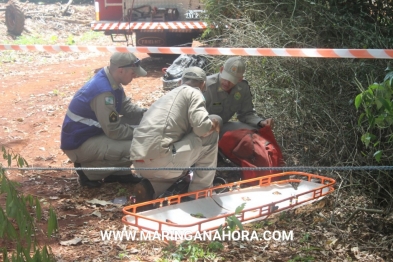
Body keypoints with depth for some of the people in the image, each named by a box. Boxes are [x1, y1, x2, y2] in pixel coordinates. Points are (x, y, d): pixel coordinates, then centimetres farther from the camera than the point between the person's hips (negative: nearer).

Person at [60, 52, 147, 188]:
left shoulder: (109, 80, -1)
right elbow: (114, 131, -24)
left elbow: (126, 107, 11)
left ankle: (118, 173, 10)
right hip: (79, 144, -10)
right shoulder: (103, 91, -29)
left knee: (138, 121, 5)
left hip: (92, 132, 10)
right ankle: (89, 171, -4)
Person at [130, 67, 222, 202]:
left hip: (139, 162, 8)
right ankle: (200, 191, 12)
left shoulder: (168, 95, 29)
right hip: (159, 161, -8)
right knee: (210, 135, 8)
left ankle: (149, 188, 9)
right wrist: (214, 124, 12)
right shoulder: (194, 93, 5)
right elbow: (202, 127, -10)